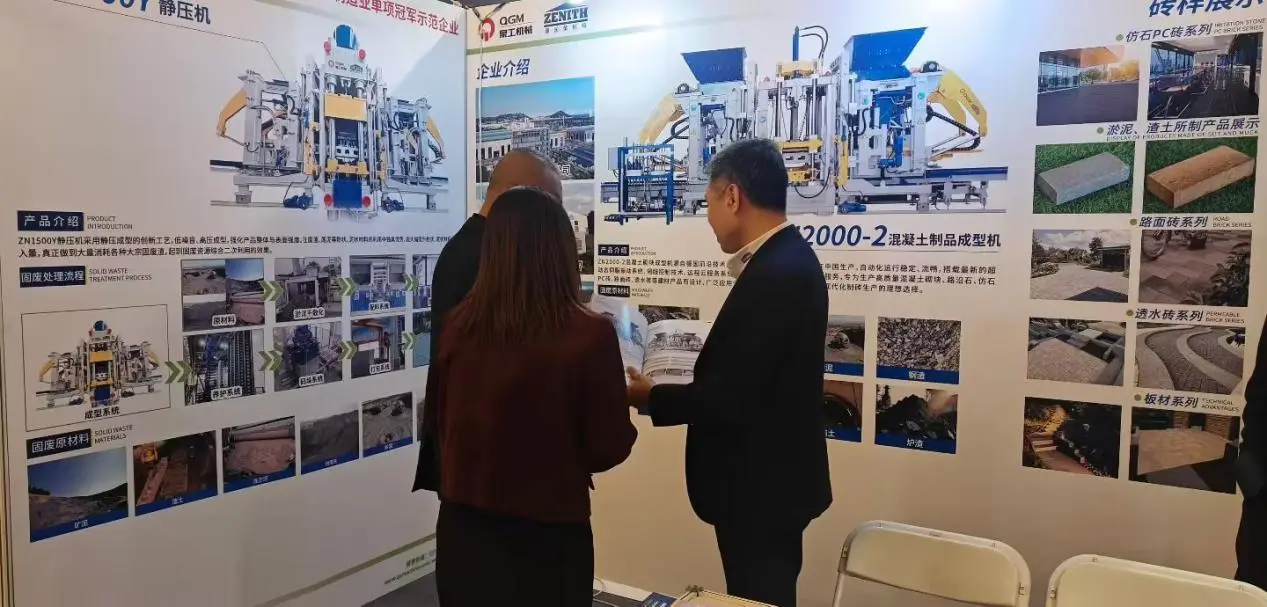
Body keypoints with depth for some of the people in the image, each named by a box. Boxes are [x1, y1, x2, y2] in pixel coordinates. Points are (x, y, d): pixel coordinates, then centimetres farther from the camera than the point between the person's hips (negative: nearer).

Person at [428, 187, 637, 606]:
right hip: (546, 540, -3)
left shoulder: (458, 326, -9)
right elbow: (608, 449, -10)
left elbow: (438, 419, 7)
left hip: (462, 530, 3)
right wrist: (634, 399, 9)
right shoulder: (589, 335, -20)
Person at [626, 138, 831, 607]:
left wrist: (650, 398, -12)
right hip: (770, 479, 9)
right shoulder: (786, 258, 6)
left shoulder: (774, 274, -25)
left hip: (760, 489, -9)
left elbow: (730, 397, -25)